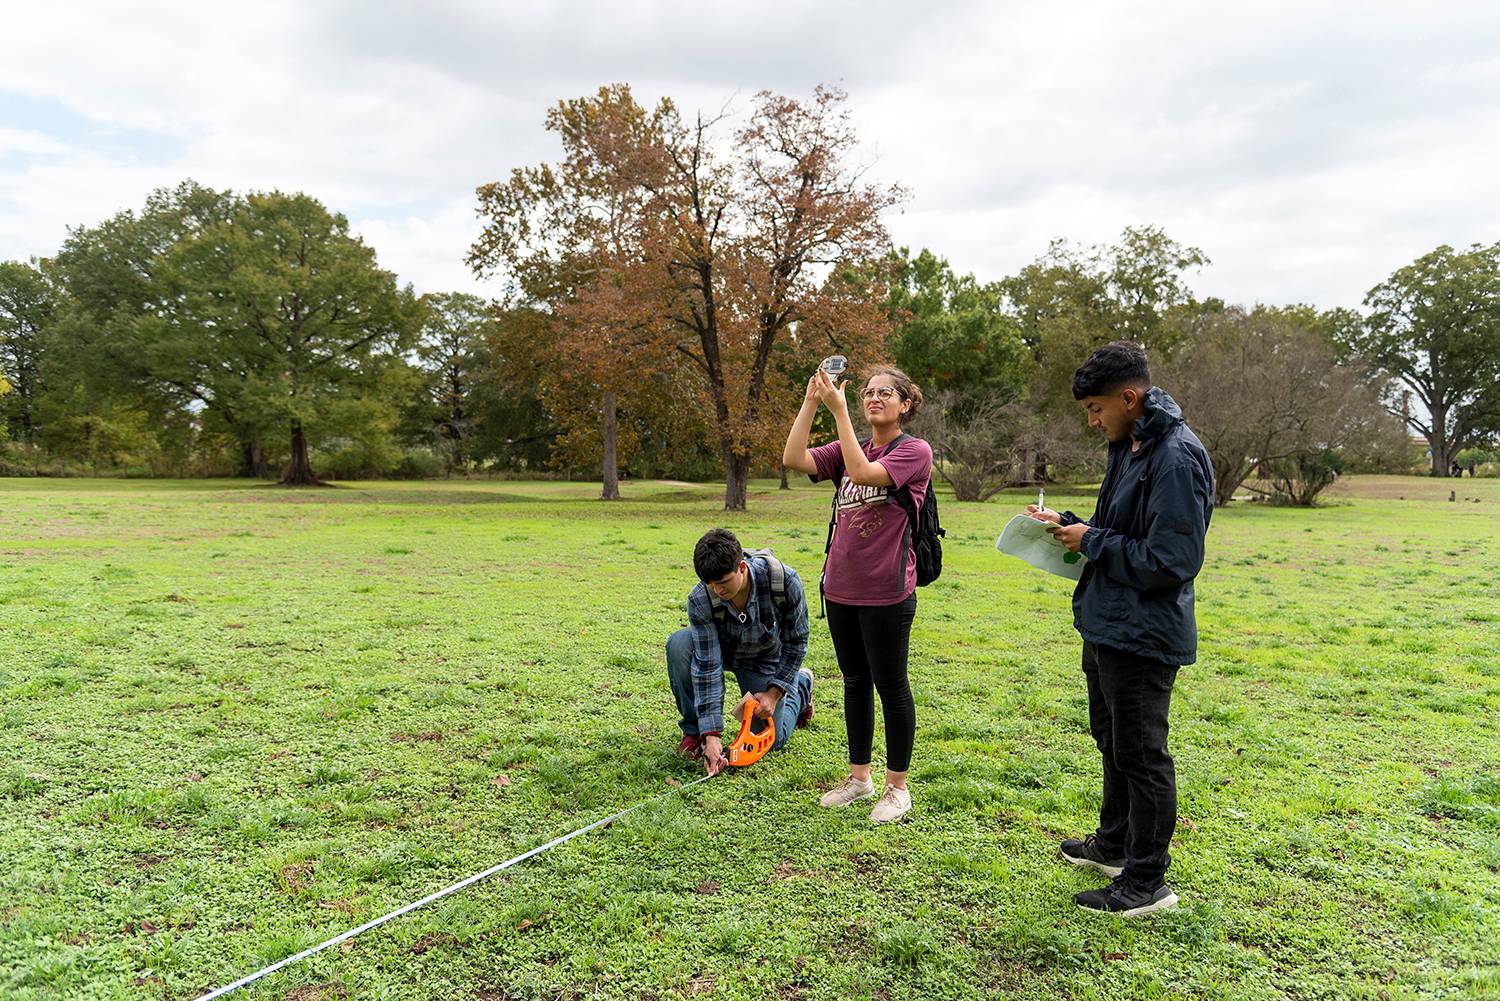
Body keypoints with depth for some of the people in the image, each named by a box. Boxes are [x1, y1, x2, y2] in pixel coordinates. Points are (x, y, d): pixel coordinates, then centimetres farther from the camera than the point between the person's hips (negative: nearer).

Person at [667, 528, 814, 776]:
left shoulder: (785, 580, -35)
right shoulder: (700, 600, -33)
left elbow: (795, 641, -18)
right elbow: (707, 665, -31)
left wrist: (774, 692, -20)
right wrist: (711, 736, -35)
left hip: (765, 658, 0)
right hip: (721, 649, 1)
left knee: (771, 740, 1)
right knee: (679, 644, -32)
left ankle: (802, 684, 33)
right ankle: (694, 730, -10)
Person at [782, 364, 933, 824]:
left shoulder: (915, 451, -8)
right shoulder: (849, 448, 9)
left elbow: (863, 473, -25)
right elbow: (793, 460, -5)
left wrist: (839, 409, -23)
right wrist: (811, 401, -10)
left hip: (887, 593, -6)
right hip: (841, 588, 6)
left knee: (890, 686, 5)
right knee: (855, 683, 16)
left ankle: (897, 787, 19)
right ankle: (859, 776, 30)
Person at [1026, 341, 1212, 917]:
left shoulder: (1176, 460, -22)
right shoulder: (1129, 447, 10)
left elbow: (1170, 562, -26)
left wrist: (1092, 542, -17)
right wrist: (1068, 524, 4)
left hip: (1142, 637, -10)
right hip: (1107, 627, 10)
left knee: (1140, 755, 2)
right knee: (1112, 741, 23)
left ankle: (1145, 884, 17)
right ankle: (1114, 844, 42)